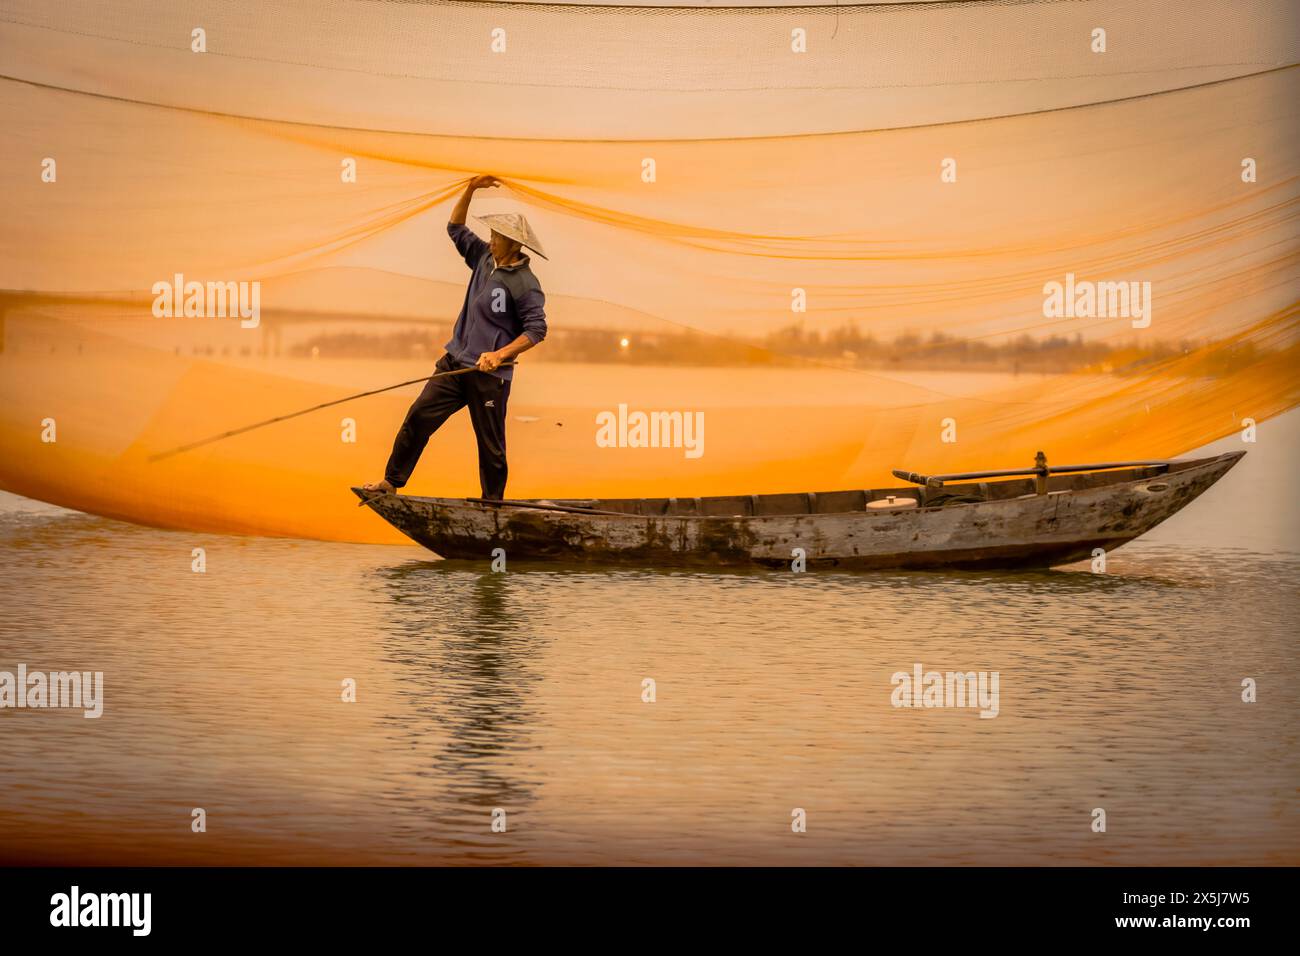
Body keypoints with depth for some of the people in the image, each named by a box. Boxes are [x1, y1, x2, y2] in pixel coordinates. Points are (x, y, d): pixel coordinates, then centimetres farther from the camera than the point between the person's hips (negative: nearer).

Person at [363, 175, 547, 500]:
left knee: (490, 445, 3)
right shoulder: (485, 258, 9)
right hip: (454, 363, 7)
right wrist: (471, 190, 9)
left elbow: (536, 329, -17)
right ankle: (392, 481, 7)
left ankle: (493, 507, 14)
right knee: (418, 417, 0)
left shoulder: (525, 284, -14)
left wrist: (500, 354, -25)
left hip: (489, 376, -7)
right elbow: (456, 228, 20)